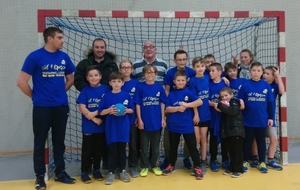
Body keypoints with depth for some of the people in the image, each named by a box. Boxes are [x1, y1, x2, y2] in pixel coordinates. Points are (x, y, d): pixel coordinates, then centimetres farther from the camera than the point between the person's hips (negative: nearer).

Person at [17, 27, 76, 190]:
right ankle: (40, 176, 19)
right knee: (40, 142, 6)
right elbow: (21, 82, -8)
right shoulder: (35, 57, -8)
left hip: (61, 106, 4)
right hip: (42, 107, -4)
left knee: (59, 141, 13)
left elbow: (70, 79, 16)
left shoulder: (64, 57, 4)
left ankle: (60, 172, 25)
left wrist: (60, 92, 8)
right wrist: (35, 96, -1)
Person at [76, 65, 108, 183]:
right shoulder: (85, 90, -3)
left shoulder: (105, 89, -1)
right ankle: (84, 172, 19)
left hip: (102, 126, 1)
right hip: (88, 126, -1)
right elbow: (82, 108, -7)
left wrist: (95, 113, -15)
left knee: (99, 149, 12)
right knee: (87, 150, 7)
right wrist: (94, 119, -13)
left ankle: (97, 170, 27)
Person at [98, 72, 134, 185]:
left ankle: (122, 170, 23)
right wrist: (109, 110, -17)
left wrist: (126, 110, -13)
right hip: (111, 128, -1)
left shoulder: (126, 95, 1)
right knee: (112, 151, 4)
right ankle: (111, 172, 14)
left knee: (122, 150, 10)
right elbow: (101, 112, 0)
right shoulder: (107, 96, 0)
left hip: (123, 127, 1)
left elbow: (132, 110, 7)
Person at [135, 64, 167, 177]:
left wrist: (163, 119, 2)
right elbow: (137, 104, -4)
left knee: (155, 146, 14)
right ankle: (144, 166, 24)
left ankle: (154, 165, 29)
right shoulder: (140, 87, -5)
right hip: (145, 121, -2)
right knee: (144, 146, 10)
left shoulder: (159, 87, 0)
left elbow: (162, 104, 5)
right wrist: (139, 120, -7)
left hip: (157, 121, 2)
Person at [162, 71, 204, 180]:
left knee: (192, 147, 3)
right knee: (173, 147, 15)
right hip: (173, 125, 2)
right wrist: (177, 108, -18)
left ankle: (197, 167, 14)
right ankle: (171, 165, 31)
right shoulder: (171, 94, 4)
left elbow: (200, 102, -14)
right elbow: (167, 109, -3)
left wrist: (187, 105, -21)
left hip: (187, 125, -2)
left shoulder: (188, 92, -3)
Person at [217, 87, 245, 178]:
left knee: (237, 151, -2)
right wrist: (220, 106, -2)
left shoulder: (234, 102, -4)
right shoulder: (224, 104, 19)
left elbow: (232, 112, -23)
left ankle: (238, 169, 3)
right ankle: (232, 168, 19)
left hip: (237, 130, -7)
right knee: (231, 151, 11)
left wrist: (222, 106, -17)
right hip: (227, 131, 7)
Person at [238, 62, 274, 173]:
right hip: (248, 120, -1)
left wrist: (271, 117, 3)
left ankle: (262, 163, 27)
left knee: (261, 141, 14)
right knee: (247, 141, 12)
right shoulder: (245, 85, -6)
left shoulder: (266, 86, -2)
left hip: (262, 120, 1)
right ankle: (246, 162, 25)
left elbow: (270, 103, 4)